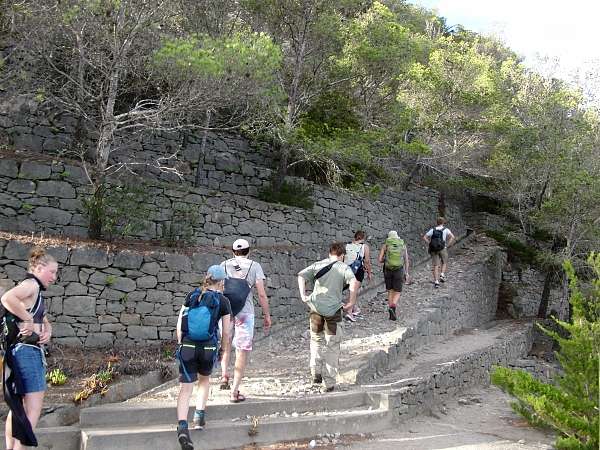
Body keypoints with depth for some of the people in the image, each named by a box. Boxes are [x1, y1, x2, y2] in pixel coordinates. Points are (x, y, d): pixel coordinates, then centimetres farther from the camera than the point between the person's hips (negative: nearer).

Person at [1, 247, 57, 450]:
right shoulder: (30, 284, -10)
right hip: (26, 350, -11)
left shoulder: (36, 291, 20)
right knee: (33, 406, -10)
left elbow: (45, 321, 26)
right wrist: (29, 320, -24)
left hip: (32, 351, 11)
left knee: (19, 406, 17)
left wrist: (47, 331, 4)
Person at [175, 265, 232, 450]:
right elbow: (226, 333, 0)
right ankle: (199, 416, 26)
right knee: (204, 379, 27)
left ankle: (182, 427, -15)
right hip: (208, 348, -1)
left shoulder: (192, 295, 5)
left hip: (187, 346, 1)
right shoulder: (223, 301, -2)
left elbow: (180, 323, 5)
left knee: (185, 388, 1)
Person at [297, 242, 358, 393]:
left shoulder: (318, 265, 8)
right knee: (332, 346, 8)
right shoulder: (344, 267, 0)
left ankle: (316, 374, 19)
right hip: (333, 310, -2)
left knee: (317, 340, 22)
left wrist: (303, 295, -3)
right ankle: (329, 383, 10)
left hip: (316, 307, 3)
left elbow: (301, 275, -4)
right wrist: (351, 302, -12)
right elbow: (354, 282, -17)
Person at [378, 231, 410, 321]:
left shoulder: (385, 246, 2)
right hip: (399, 270, 0)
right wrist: (406, 273, 10)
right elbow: (406, 260, 5)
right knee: (397, 293, 7)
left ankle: (392, 314, 13)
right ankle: (392, 306, -21)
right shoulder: (403, 246, 6)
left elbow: (380, 260, -3)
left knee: (390, 292, 13)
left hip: (388, 270, 1)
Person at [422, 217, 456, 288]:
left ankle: (436, 281, -6)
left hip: (433, 249, 2)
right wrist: (447, 245, -5)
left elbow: (424, 237, 2)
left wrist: (429, 244, 4)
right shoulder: (445, 230, 1)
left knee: (435, 266, 2)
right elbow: (453, 237, -11)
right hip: (442, 249, -2)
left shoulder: (432, 230, 7)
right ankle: (442, 275, -1)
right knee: (444, 263, 20)